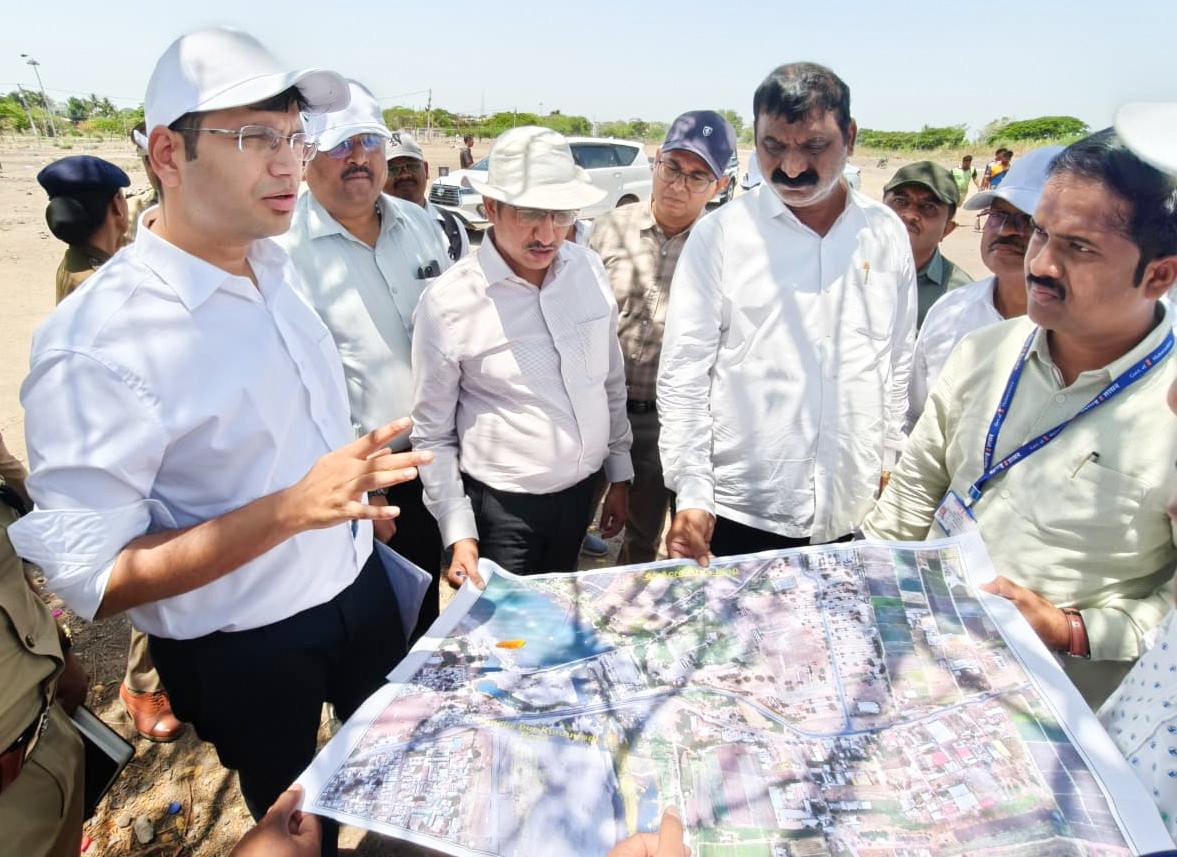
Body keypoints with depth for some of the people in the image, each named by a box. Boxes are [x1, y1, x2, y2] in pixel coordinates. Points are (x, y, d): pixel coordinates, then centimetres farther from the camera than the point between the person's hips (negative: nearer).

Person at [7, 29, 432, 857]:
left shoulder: (278, 267, -3)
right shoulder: (99, 344, -27)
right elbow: (90, 580, -26)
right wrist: (289, 510, -35)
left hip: (361, 589, 7)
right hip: (245, 656, -6)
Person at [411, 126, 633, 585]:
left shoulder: (588, 268, -3)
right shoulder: (447, 302, -16)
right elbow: (433, 434, -9)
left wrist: (619, 475, 12)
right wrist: (460, 535, -11)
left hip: (582, 492, 5)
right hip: (502, 508, -4)